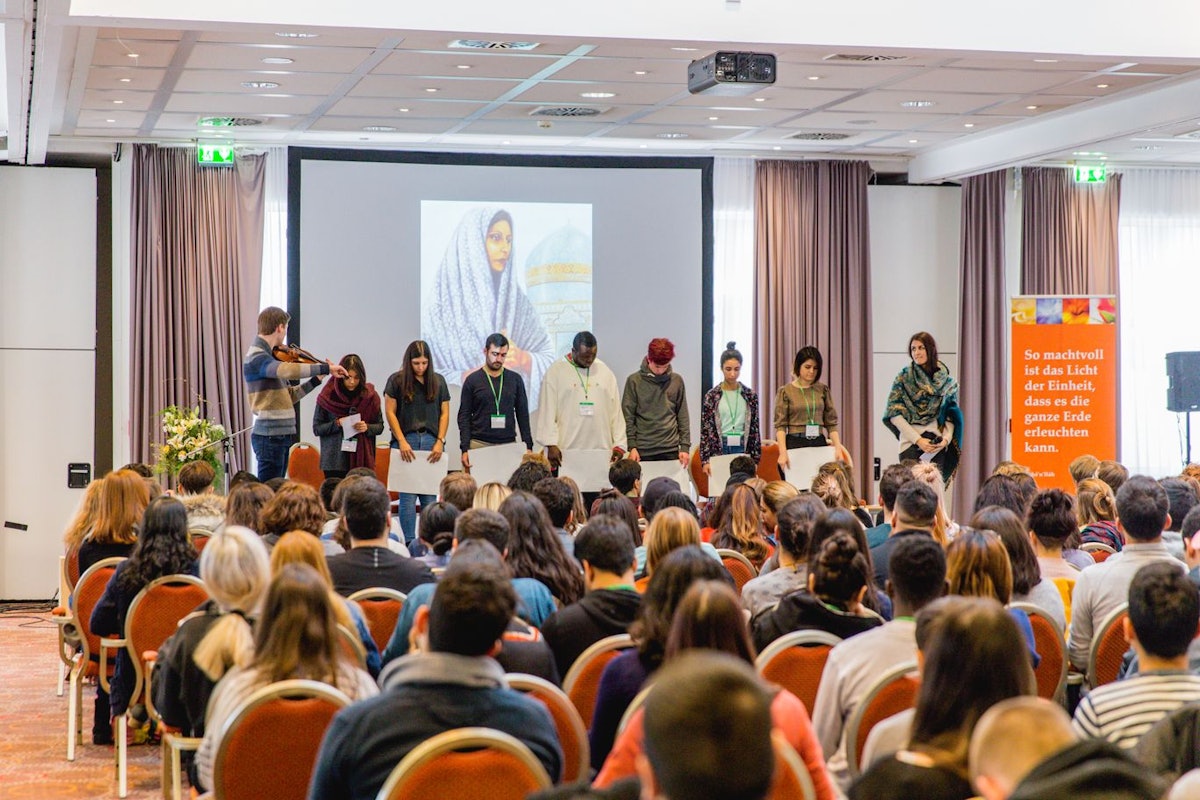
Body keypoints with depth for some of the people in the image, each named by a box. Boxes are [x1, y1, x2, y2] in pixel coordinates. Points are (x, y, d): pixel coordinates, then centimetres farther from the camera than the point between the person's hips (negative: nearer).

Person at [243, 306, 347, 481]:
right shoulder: (256, 358, -14)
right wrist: (326, 368, -29)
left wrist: (316, 379, 11)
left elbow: (290, 396, 17)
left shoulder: (267, 356, 15)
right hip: (269, 435, -10)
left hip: (282, 434, 10)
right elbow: (288, 370, -35)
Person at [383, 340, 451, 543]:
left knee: (430, 495, 0)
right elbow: (390, 413, 0)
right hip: (406, 440, -2)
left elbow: (444, 413, 10)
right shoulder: (396, 381, 3)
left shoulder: (438, 381, 11)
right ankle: (409, 542, -1)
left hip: (431, 442, 2)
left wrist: (440, 442, -1)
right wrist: (402, 442, -8)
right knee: (407, 495, -5)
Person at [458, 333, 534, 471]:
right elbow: (464, 417, 3)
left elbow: (523, 415, 12)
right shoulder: (472, 380, 4)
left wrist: (528, 446, 5)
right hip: (479, 444, -1)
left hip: (509, 444, 2)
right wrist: (465, 449, -6)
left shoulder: (515, 379, 9)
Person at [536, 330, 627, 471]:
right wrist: (551, 445, -11)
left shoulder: (605, 371, 12)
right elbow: (547, 411, -3)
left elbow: (616, 412, 12)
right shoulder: (555, 371, 1)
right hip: (565, 451, -3)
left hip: (601, 450, 3)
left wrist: (619, 444, 6)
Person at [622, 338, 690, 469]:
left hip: (670, 449, 2)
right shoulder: (634, 381, 0)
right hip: (643, 450, -2)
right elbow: (628, 417, 0)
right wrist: (632, 447, -6)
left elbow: (683, 417, 10)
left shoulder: (676, 381, 7)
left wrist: (685, 446, 4)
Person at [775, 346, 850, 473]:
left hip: (819, 443, 3)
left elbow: (831, 423, 10)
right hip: (795, 444, -2)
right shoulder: (785, 391, 2)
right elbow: (780, 425, -3)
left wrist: (838, 448, -2)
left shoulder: (823, 390, 10)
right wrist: (783, 452, -15)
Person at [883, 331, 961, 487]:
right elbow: (894, 414, -4)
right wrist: (917, 439, -10)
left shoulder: (946, 380, 9)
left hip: (938, 445, 2)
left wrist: (946, 438, -5)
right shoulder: (904, 377, 2)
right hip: (911, 444, -2)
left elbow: (951, 416, 12)